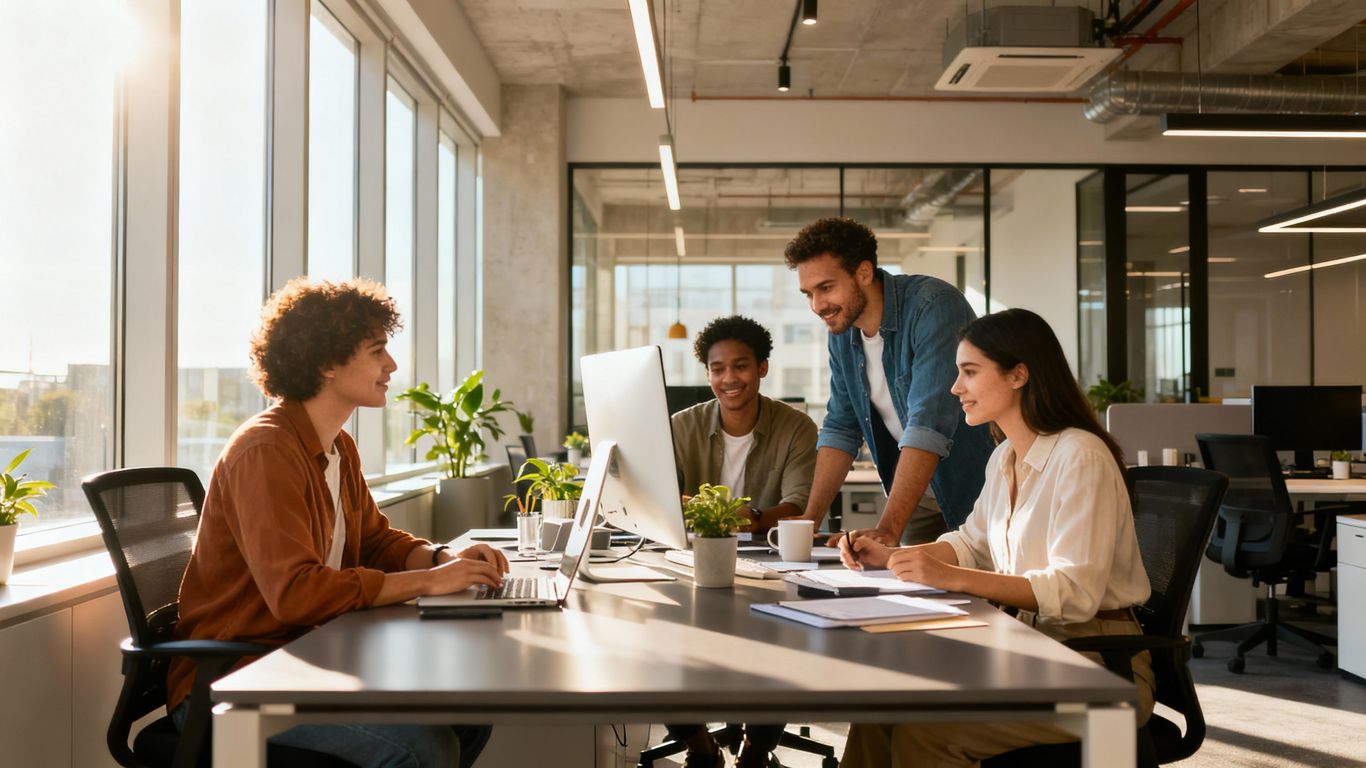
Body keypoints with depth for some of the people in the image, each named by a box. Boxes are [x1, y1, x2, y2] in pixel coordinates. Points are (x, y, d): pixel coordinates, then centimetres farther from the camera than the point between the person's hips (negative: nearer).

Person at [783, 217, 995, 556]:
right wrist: (809, 520, -1)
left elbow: (928, 424, -32)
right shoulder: (842, 332, 1)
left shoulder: (934, 306, -24)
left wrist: (888, 529, -36)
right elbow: (840, 429, 7)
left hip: (976, 493, -6)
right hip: (923, 499, 6)